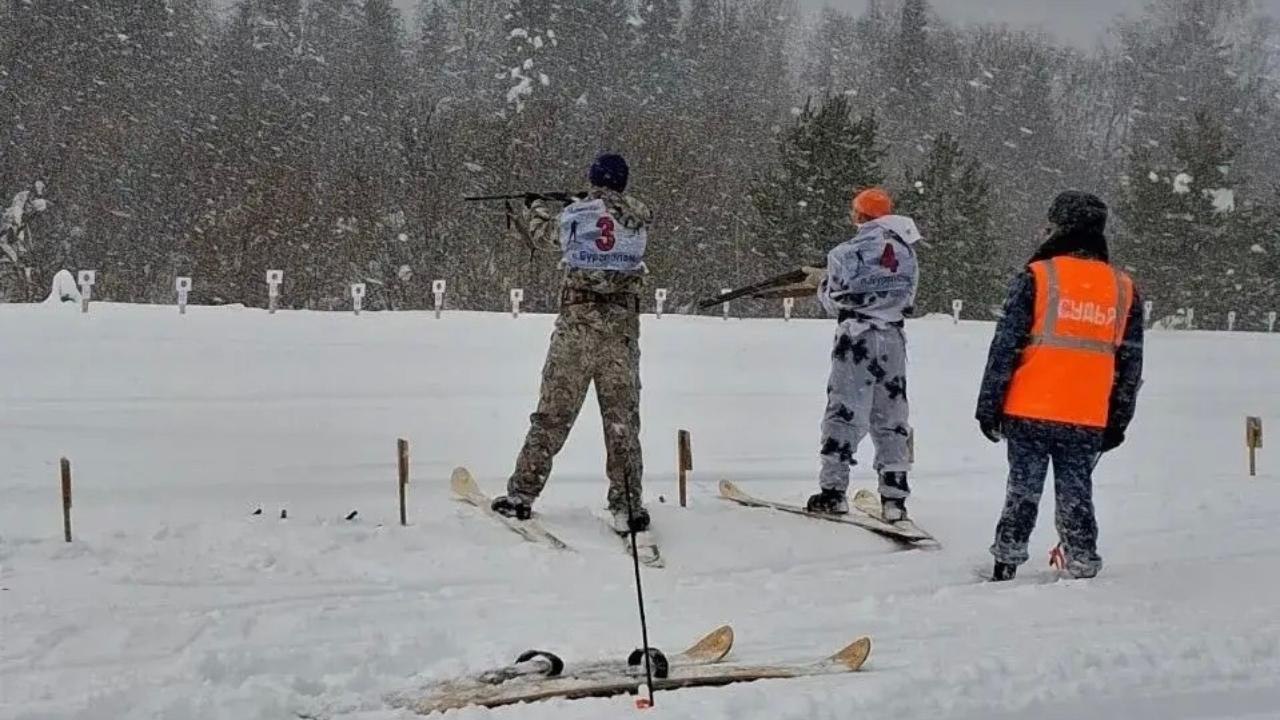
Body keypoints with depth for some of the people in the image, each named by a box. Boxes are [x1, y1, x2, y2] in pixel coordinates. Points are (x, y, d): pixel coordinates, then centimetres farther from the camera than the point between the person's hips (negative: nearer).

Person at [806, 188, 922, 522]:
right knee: (891, 416, 9)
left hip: (858, 335, -5)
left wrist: (823, 287, 17)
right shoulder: (907, 251, 8)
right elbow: (908, 297, 13)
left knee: (844, 410, 0)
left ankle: (834, 490, 0)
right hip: (894, 338, 5)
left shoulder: (851, 250, -9)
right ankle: (895, 497, 8)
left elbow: (834, 297, -4)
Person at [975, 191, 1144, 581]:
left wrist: (988, 408, 1)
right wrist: (1118, 424, 17)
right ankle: (1083, 568, 13)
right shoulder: (1124, 289, 6)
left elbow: (1005, 348, -6)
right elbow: (1130, 366, 9)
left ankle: (1006, 566, 13)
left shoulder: (1036, 277, -6)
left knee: (1023, 491, 8)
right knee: (1076, 497, 11)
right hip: (1088, 422, 2)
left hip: (1029, 414, -2)